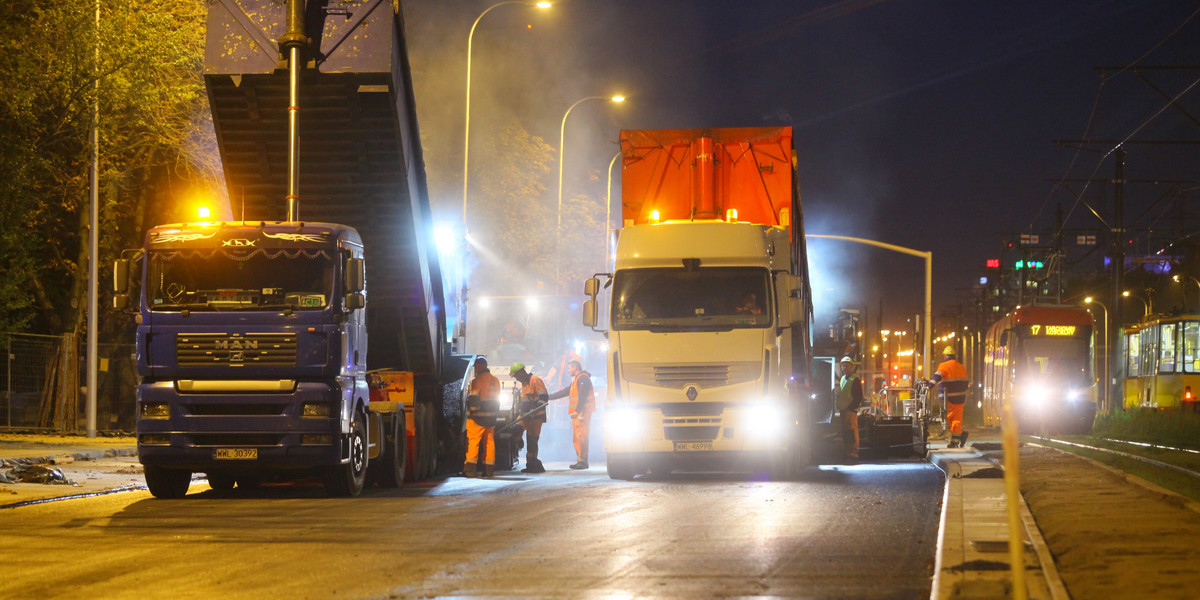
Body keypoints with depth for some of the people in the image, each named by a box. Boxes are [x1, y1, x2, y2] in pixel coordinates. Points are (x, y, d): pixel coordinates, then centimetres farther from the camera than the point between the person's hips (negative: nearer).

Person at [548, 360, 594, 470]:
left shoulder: (583, 378, -8)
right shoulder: (576, 380, 25)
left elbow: (583, 396, -18)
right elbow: (564, 392, 29)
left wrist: (577, 411, -23)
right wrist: (549, 397, 29)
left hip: (582, 411, -10)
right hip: (578, 413, 10)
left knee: (581, 436, -13)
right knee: (577, 437, 8)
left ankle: (582, 461, -16)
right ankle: (581, 461, 9)